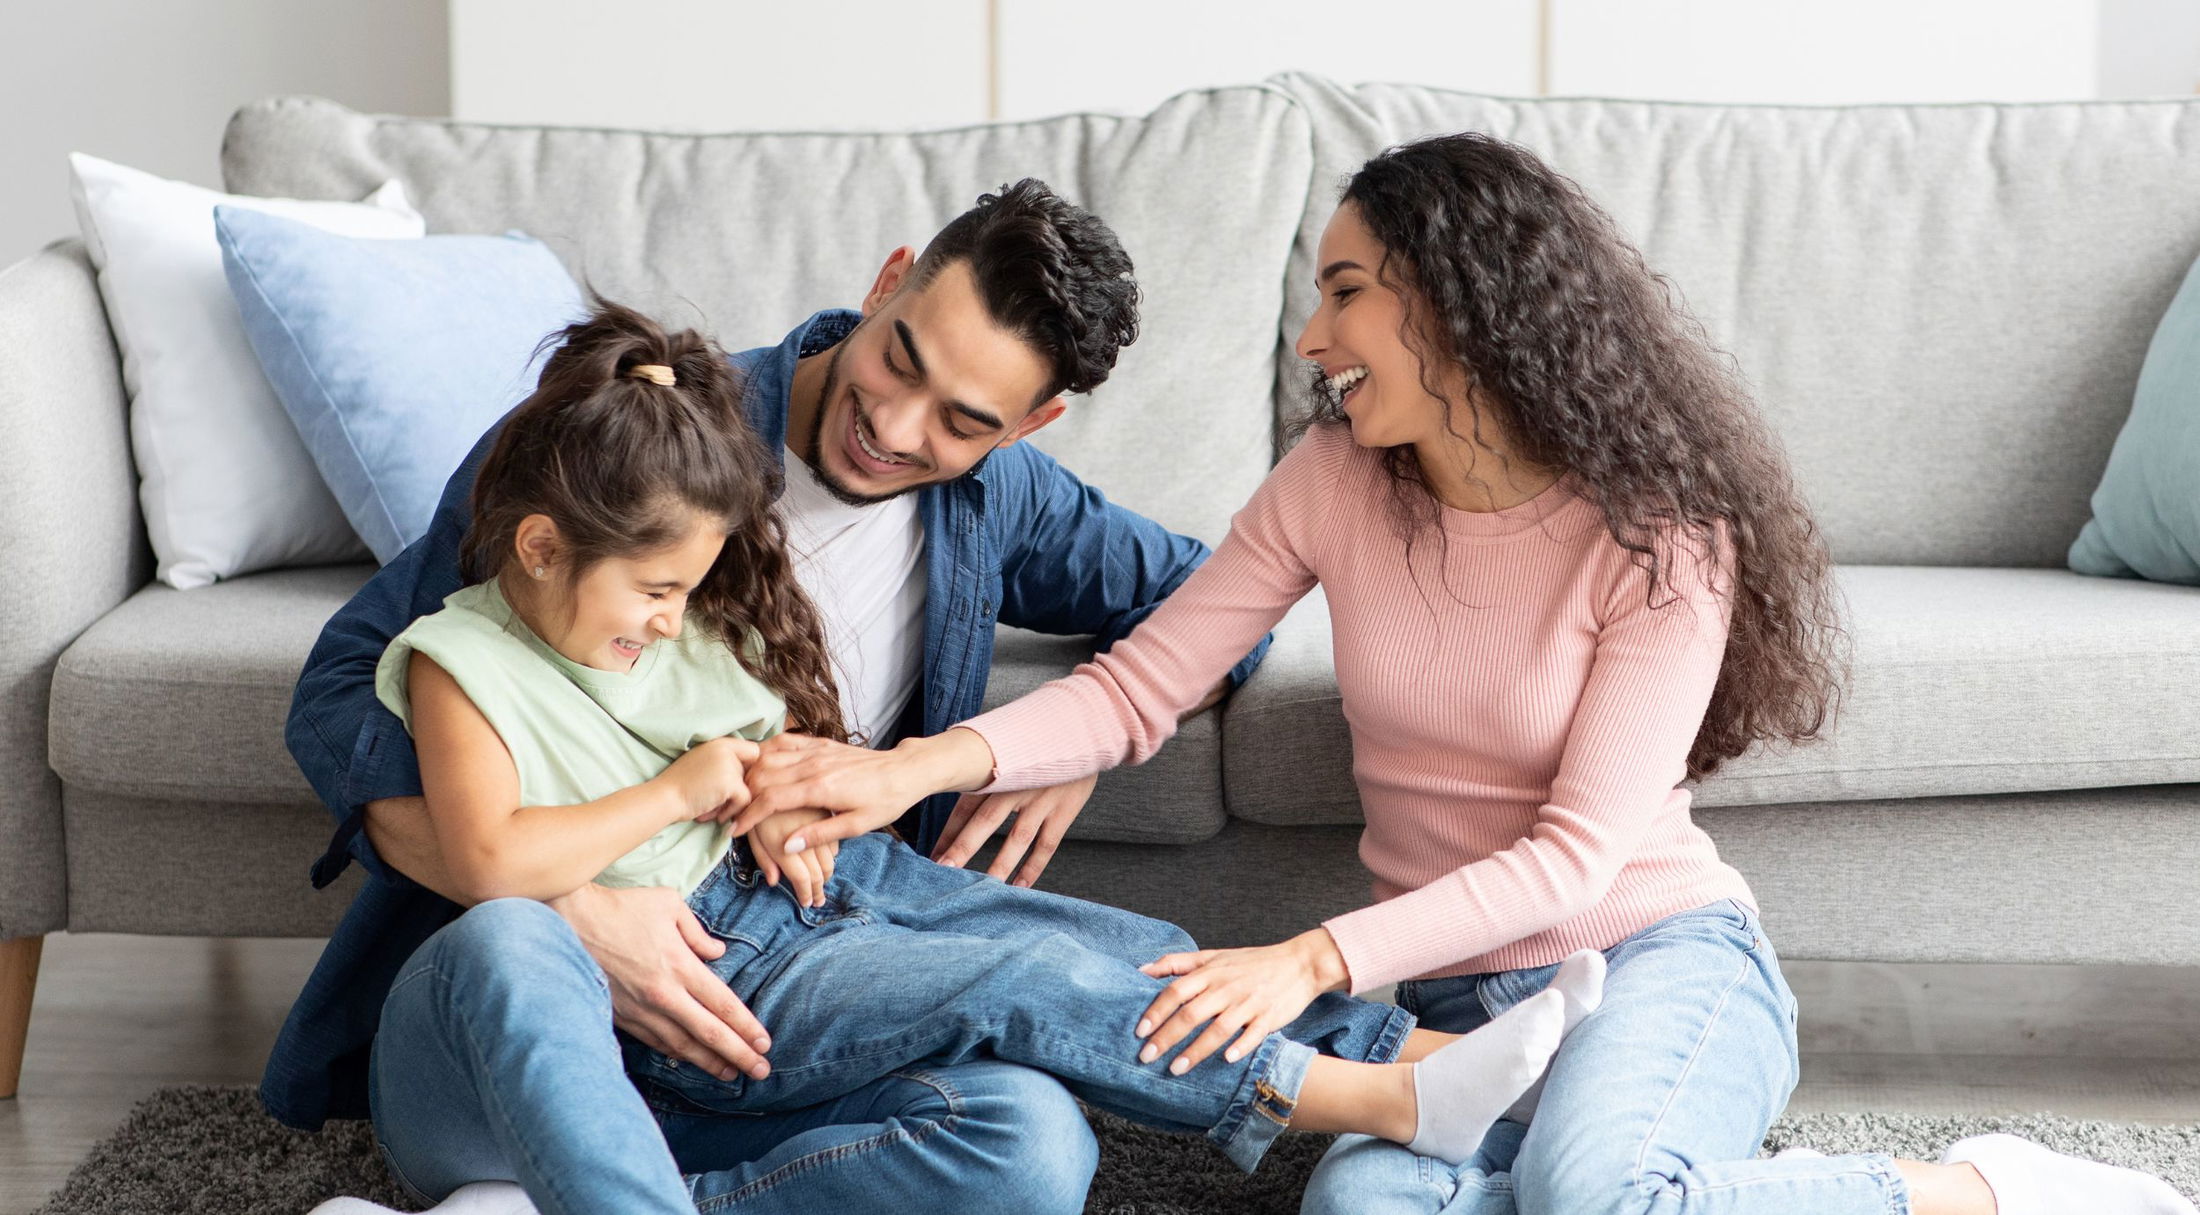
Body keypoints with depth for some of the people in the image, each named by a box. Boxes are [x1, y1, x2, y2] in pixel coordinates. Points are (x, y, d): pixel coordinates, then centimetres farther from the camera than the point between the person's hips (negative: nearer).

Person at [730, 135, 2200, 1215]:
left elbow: (1571, 856, -18)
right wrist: (916, 766, -20)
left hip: (1659, 954, -3)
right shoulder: (1335, 485, -1)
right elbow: (1141, 684, -4)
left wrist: (1313, 960, -30)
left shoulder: (1658, 536, -13)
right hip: (1442, 991, 3)